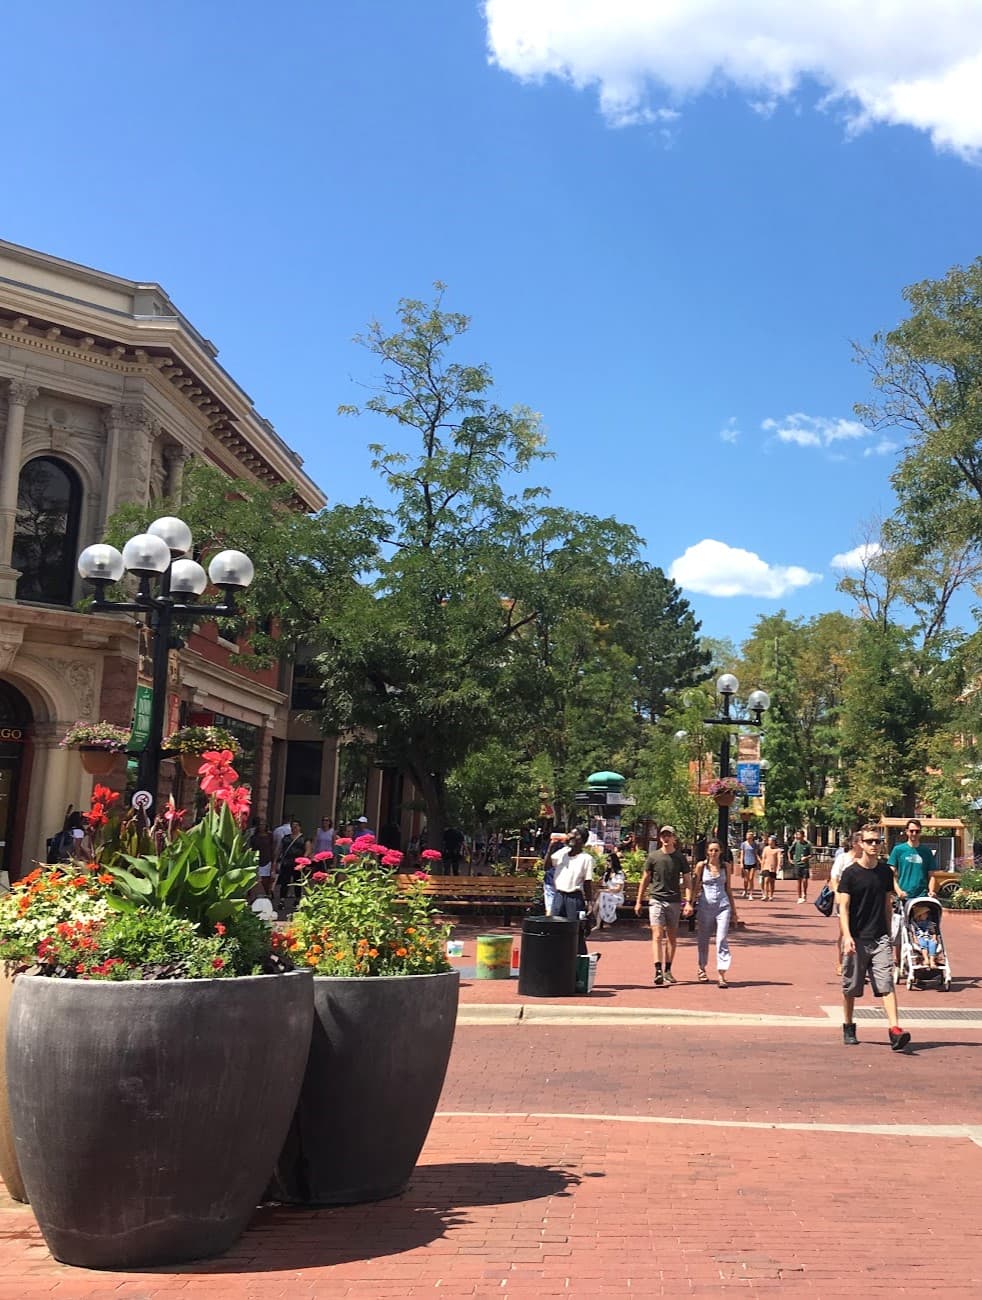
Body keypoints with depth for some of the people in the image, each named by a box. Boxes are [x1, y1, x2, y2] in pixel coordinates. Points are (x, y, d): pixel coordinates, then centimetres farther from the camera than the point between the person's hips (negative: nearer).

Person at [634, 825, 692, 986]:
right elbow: (645, 879, 9)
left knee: (672, 937, 9)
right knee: (657, 935, -12)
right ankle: (658, 971, -18)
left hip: (674, 901, 2)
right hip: (656, 900, -2)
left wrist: (688, 902, -4)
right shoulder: (653, 856, 3)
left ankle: (667, 970, 21)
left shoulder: (680, 858, 4)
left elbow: (687, 881, 6)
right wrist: (638, 902, 9)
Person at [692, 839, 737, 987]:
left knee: (722, 940, -10)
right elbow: (695, 887, 6)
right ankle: (702, 969, 31)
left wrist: (734, 909, 15)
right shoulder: (701, 866, 1)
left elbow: (728, 888, 14)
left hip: (723, 906, 0)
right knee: (703, 939, 11)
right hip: (705, 906, 0)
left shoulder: (725, 866, 7)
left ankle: (721, 974, -12)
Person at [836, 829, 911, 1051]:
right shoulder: (850, 873, -6)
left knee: (886, 984, -10)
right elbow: (843, 907, -10)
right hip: (856, 939, -2)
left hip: (880, 937, 2)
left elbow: (887, 905, 16)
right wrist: (847, 936, -21)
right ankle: (848, 1028, 27)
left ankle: (895, 1030, -16)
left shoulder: (885, 871, 6)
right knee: (850, 987, 9)